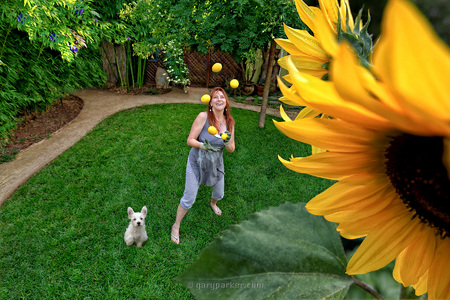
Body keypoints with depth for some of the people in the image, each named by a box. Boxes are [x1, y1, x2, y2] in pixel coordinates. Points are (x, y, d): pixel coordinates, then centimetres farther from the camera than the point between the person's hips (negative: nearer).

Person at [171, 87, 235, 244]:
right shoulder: (203, 116, -22)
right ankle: (176, 226, 29)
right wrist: (203, 145, -36)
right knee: (189, 199, 2)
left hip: (216, 163, 5)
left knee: (219, 194, 23)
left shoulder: (229, 122, -8)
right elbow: (190, 140, -18)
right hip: (197, 162, -4)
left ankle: (213, 204, 62)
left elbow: (231, 150, -3)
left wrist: (227, 143, -25)